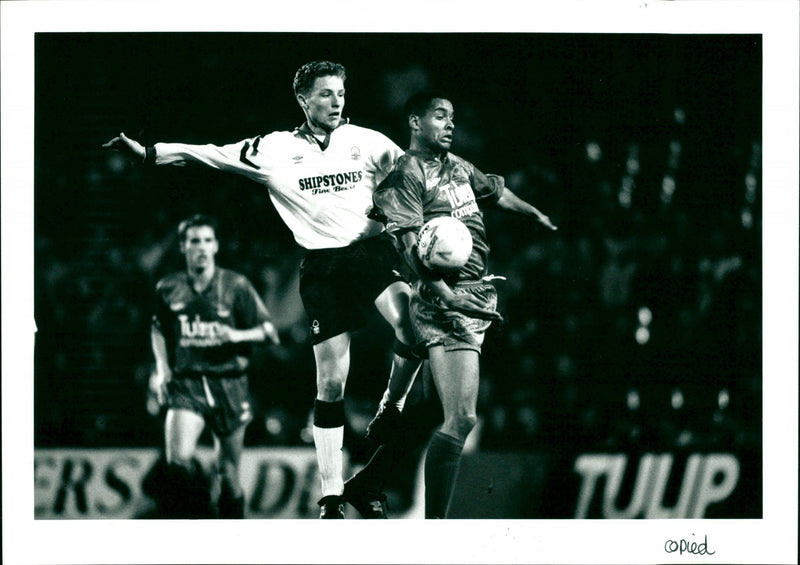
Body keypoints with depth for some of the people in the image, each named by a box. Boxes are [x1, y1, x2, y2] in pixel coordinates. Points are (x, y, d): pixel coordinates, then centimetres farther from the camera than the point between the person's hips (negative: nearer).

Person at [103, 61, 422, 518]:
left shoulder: (368, 142, 6)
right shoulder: (276, 149, 5)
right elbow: (210, 154, 4)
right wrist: (148, 153, -3)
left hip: (371, 251, 0)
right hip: (321, 265, 0)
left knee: (413, 330, -29)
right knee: (331, 383, -1)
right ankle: (332, 500, 7)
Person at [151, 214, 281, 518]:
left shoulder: (236, 285, 0)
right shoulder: (168, 288, 5)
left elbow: (268, 331, 2)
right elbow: (158, 329, 22)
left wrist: (237, 335, -16)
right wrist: (162, 367, 9)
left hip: (229, 387, 0)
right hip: (186, 385, 0)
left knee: (228, 472, 5)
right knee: (179, 458, -24)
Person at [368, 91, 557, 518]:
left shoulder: (458, 166, 19)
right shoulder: (407, 174, -6)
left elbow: (496, 192, 39)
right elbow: (410, 243, -17)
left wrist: (537, 215, 47)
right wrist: (443, 292, -27)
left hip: (479, 297, 9)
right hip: (447, 300, -9)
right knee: (462, 418, -18)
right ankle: (433, 525, -13)